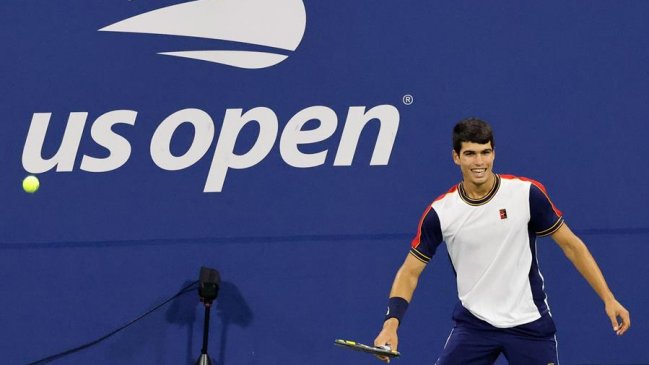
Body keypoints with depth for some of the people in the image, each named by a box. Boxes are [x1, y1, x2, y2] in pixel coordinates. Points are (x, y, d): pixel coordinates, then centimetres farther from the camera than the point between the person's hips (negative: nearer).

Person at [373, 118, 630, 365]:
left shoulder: (527, 194, -9)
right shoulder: (440, 212, -6)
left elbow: (571, 245, 0)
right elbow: (410, 271, 0)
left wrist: (608, 299, -5)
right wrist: (391, 324, -15)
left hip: (529, 325, -1)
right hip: (473, 326, 1)